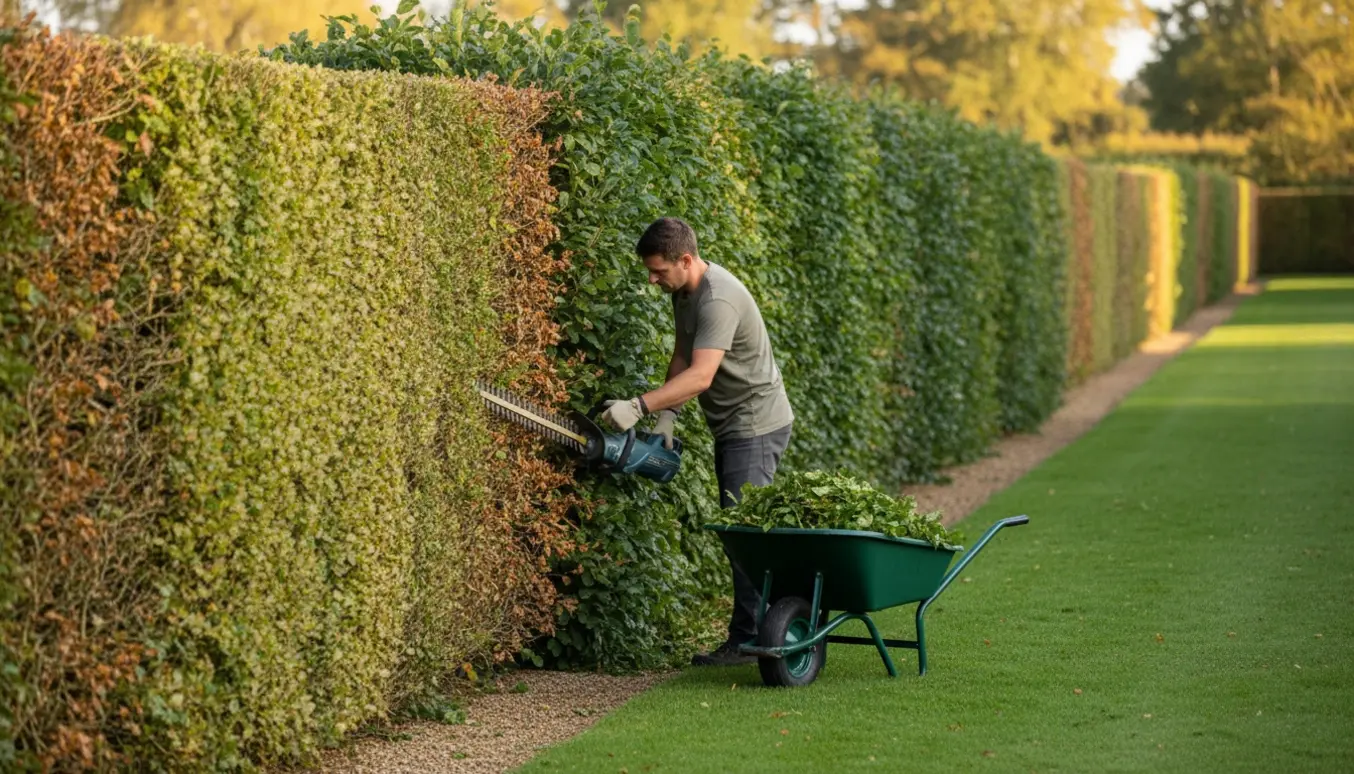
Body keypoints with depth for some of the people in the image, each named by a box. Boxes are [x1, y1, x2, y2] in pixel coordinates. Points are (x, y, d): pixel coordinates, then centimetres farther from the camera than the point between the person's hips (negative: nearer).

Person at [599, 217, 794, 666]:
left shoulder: (717, 300, -25)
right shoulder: (684, 292, 7)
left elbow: (700, 377, -34)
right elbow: (682, 358, 14)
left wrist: (638, 407, -39)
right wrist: (665, 418, 3)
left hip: (756, 425, -10)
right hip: (733, 427, 10)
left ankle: (747, 641, -14)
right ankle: (754, 634, 14)